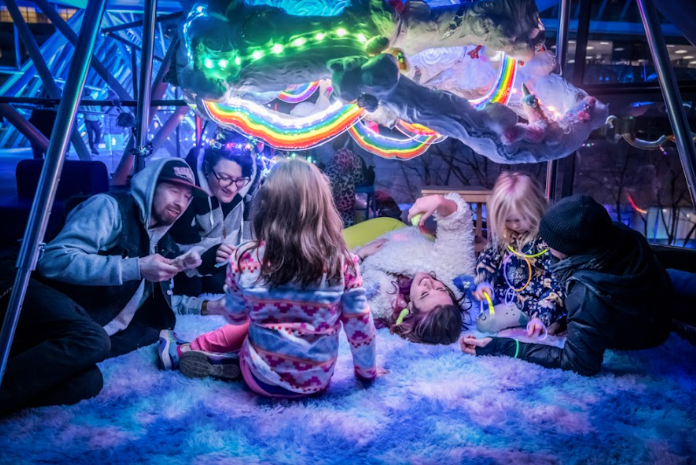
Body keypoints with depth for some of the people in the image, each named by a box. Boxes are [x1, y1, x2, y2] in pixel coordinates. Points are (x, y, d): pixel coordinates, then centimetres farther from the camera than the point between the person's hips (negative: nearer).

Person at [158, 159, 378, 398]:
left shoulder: (245, 258, -15)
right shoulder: (343, 262, -16)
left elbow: (236, 317, 1)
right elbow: (360, 326, -7)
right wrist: (367, 371, 9)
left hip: (262, 378, -1)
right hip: (317, 381, 1)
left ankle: (185, 352, 39)